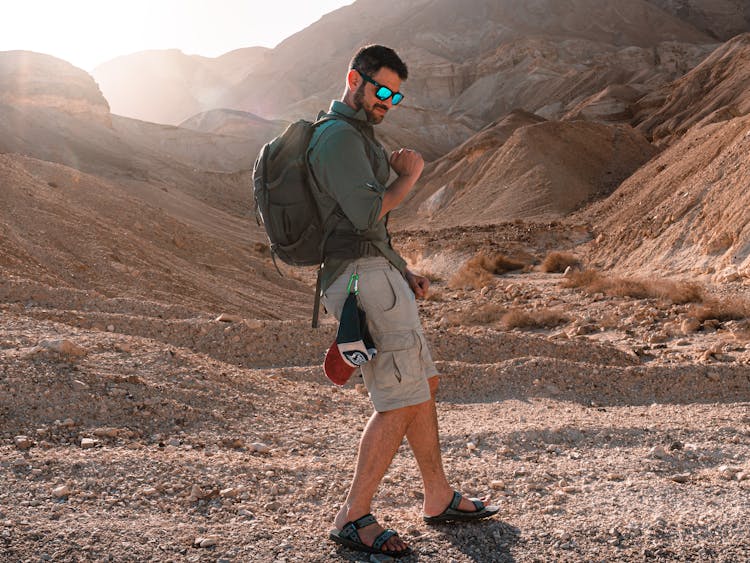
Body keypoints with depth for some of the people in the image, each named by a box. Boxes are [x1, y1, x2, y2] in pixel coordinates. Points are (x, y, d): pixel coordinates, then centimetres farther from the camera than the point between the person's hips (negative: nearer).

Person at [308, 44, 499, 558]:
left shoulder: (356, 136, 23)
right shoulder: (340, 136, -11)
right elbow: (367, 213, -22)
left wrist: (404, 273, 17)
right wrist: (409, 176, -5)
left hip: (381, 274, 11)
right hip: (364, 278, -11)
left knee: (423, 386, 15)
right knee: (401, 400, -10)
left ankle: (440, 498, 26)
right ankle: (353, 518, 0)